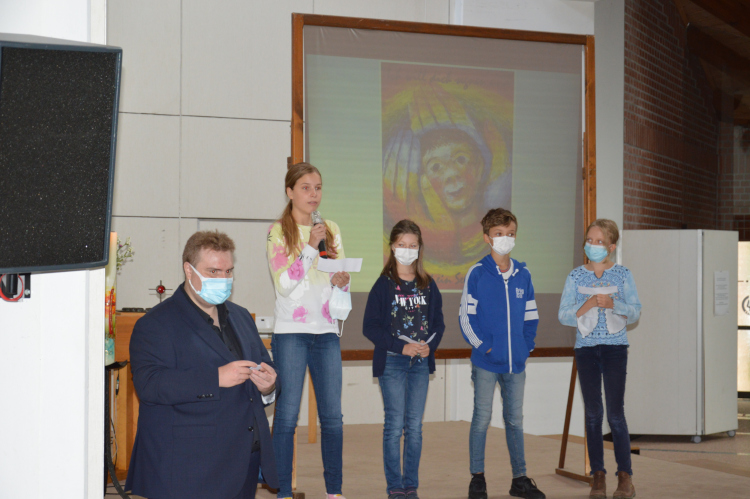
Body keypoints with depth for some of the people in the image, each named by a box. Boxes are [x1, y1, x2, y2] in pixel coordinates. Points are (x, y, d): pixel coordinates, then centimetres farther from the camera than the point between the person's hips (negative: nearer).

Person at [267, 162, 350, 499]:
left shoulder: (331, 230, 14)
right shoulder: (278, 231, 0)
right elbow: (284, 284, -10)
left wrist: (341, 282, -7)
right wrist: (310, 247, -15)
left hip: (326, 331, 4)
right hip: (291, 332, -4)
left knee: (332, 416, 4)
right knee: (287, 415, -4)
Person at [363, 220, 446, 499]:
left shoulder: (428, 285, 9)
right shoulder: (384, 284, -4)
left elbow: (438, 323, 12)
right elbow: (370, 326, -8)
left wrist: (430, 345, -8)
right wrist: (401, 347, -16)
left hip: (420, 363, 4)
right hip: (392, 362, -4)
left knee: (415, 426, 7)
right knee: (395, 426, -3)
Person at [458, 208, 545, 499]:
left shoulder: (523, 275, 8)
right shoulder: (478, 274, -5)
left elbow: (531, 315, 14)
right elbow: (466, 315, -6)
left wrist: (527, 345, 3)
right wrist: (482, 345, -12)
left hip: (516, 363, 4)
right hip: (486, 362, -4)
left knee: (515, 420, 11)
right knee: (482, 418, 2)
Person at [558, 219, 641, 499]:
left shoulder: (622, 275, 3)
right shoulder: (576, 276, 6)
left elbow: (635, 312, 0)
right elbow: (563, 315, 1)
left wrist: (613, 304, -18)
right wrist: (586, 306, -15)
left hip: (615, 347, -2)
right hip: (586, 348, 2)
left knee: (615, 413, -5)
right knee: (592, 413, 4)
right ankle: (598, 477, 11)